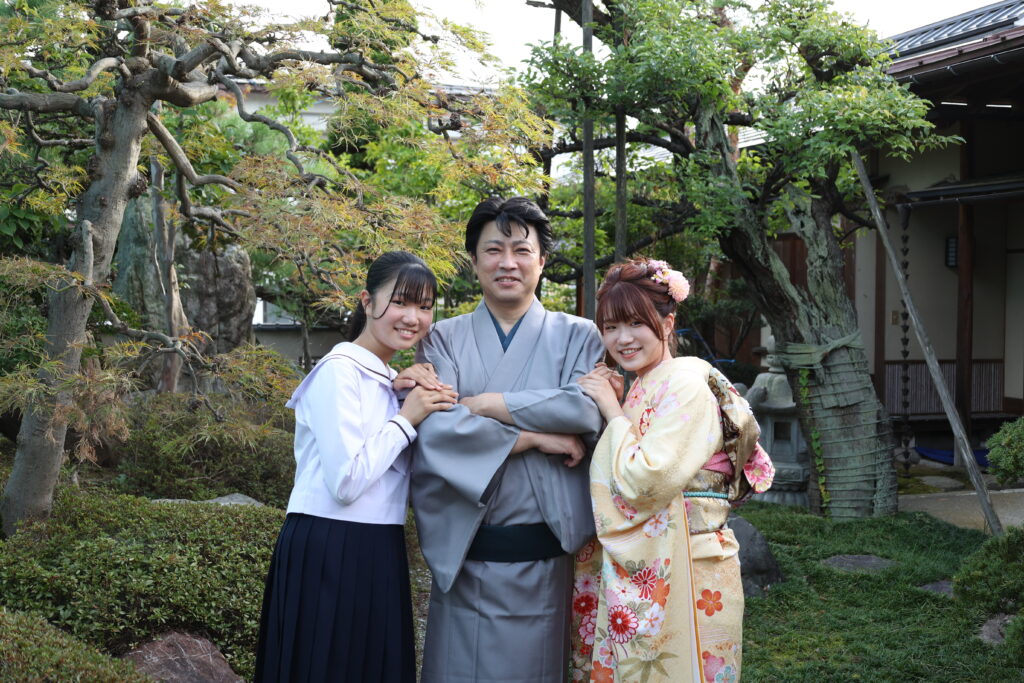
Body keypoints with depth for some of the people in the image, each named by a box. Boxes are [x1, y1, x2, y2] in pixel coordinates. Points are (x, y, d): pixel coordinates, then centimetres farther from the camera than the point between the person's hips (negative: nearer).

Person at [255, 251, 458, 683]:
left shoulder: (386, 381, 14)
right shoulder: (339, 371, -13)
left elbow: (401, 477, 15)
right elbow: (346, 482, -22)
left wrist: (418, 400, 2)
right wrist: (406, 417, -13)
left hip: (376, 553, 9)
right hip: (329, 554, -9)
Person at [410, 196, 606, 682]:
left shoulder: (576, 336, 7)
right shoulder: (443, 340, 7)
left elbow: (590, 409, -13)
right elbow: (435, 428, -9)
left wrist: (486, 404, -12)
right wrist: (534, 437, -13)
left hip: (546, 556, 0)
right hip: (464, 555, 0)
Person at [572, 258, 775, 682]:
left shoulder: (685, 384, -15)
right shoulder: (642, 389, 13)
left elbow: (644, 482, -24)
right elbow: (620, 480, 12)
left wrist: (613, 410, -13)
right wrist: (611, 408, 3)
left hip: (681, 577, -8)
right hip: (638, 574, 9)